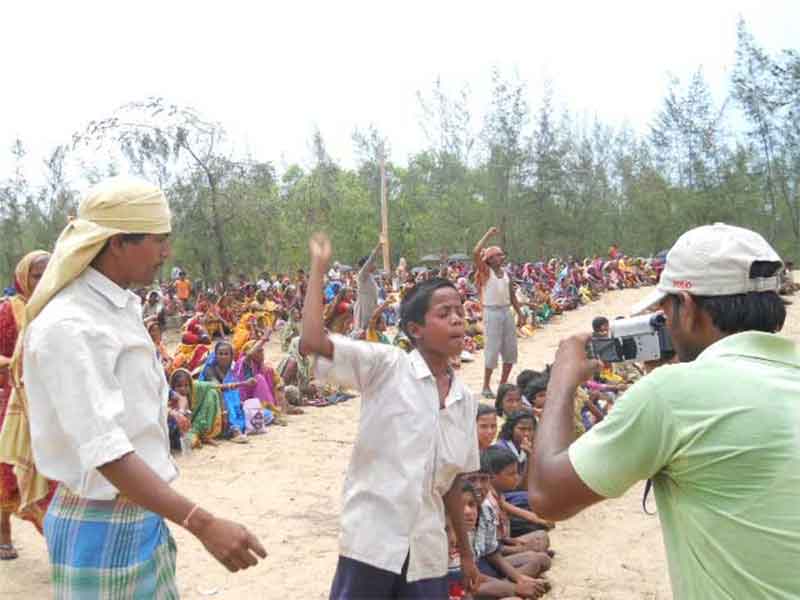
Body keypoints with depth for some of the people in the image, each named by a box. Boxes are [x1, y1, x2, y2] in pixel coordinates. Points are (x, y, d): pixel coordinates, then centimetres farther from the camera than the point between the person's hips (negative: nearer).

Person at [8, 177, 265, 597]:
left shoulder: (122, 307, 6)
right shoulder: (69, 326, -22)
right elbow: (106, 451, -30)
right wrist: (202, 525, -36)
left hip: (142, 515, 8)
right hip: (102, 528, -8)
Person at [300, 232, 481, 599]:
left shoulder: (465, 399, 7)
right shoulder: (386, 366, -8)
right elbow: (312, 342, -22)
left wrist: (465, 550, 20)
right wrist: (319, 266, -15)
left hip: (428, 553, 5)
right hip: (372, 541, -5)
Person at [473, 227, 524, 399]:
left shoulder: (506, 274, 11)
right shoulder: (485, 272, -6)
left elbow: (512, 296, 18)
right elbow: (476, 252, -22)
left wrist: (520, 314, 12)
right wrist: (488, 235, -16)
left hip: (507, 311, 6)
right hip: (492, 312, -6)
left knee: (510, 349, 8)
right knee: (493, 349, -6)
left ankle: (503, 383, 22)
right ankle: (486, 386, 4)